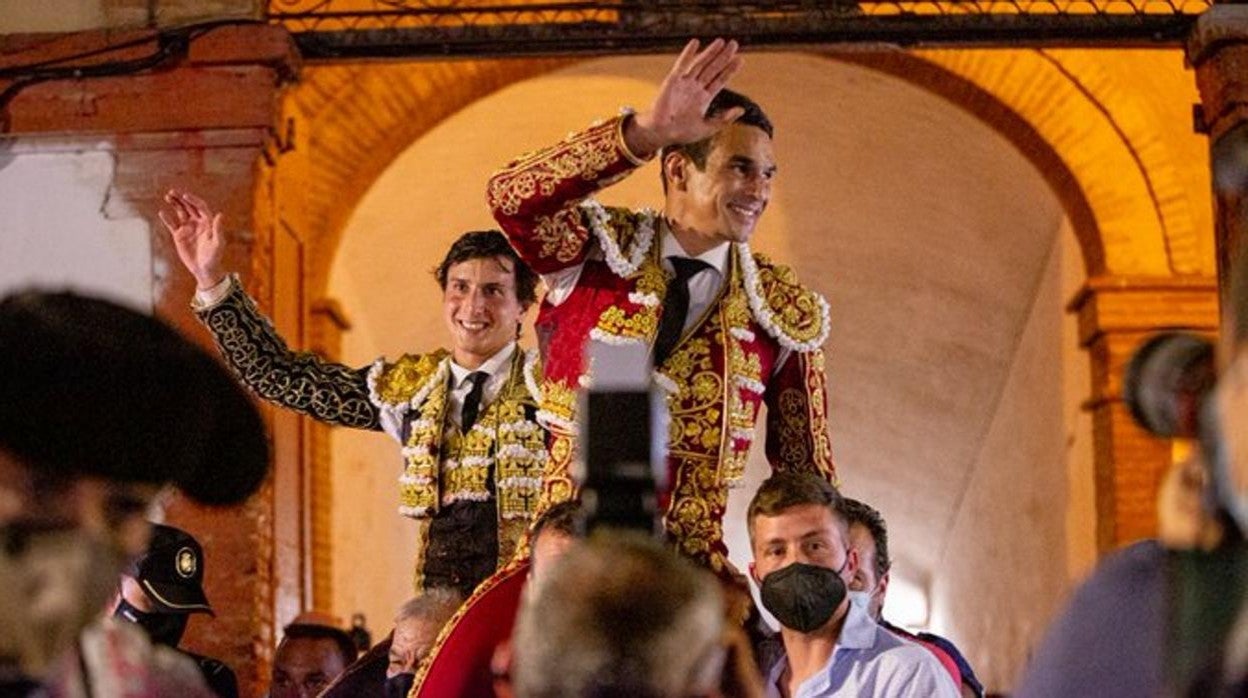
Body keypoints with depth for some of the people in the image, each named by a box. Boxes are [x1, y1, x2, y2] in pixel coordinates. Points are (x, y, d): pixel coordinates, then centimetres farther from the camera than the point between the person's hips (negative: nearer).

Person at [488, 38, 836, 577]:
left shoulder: (782, 311, 8)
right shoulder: (599, 250, 1)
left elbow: (808, 470, 14)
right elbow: (512, 197, -20)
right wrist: (645, 133, -29)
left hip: (690, 567, 2)